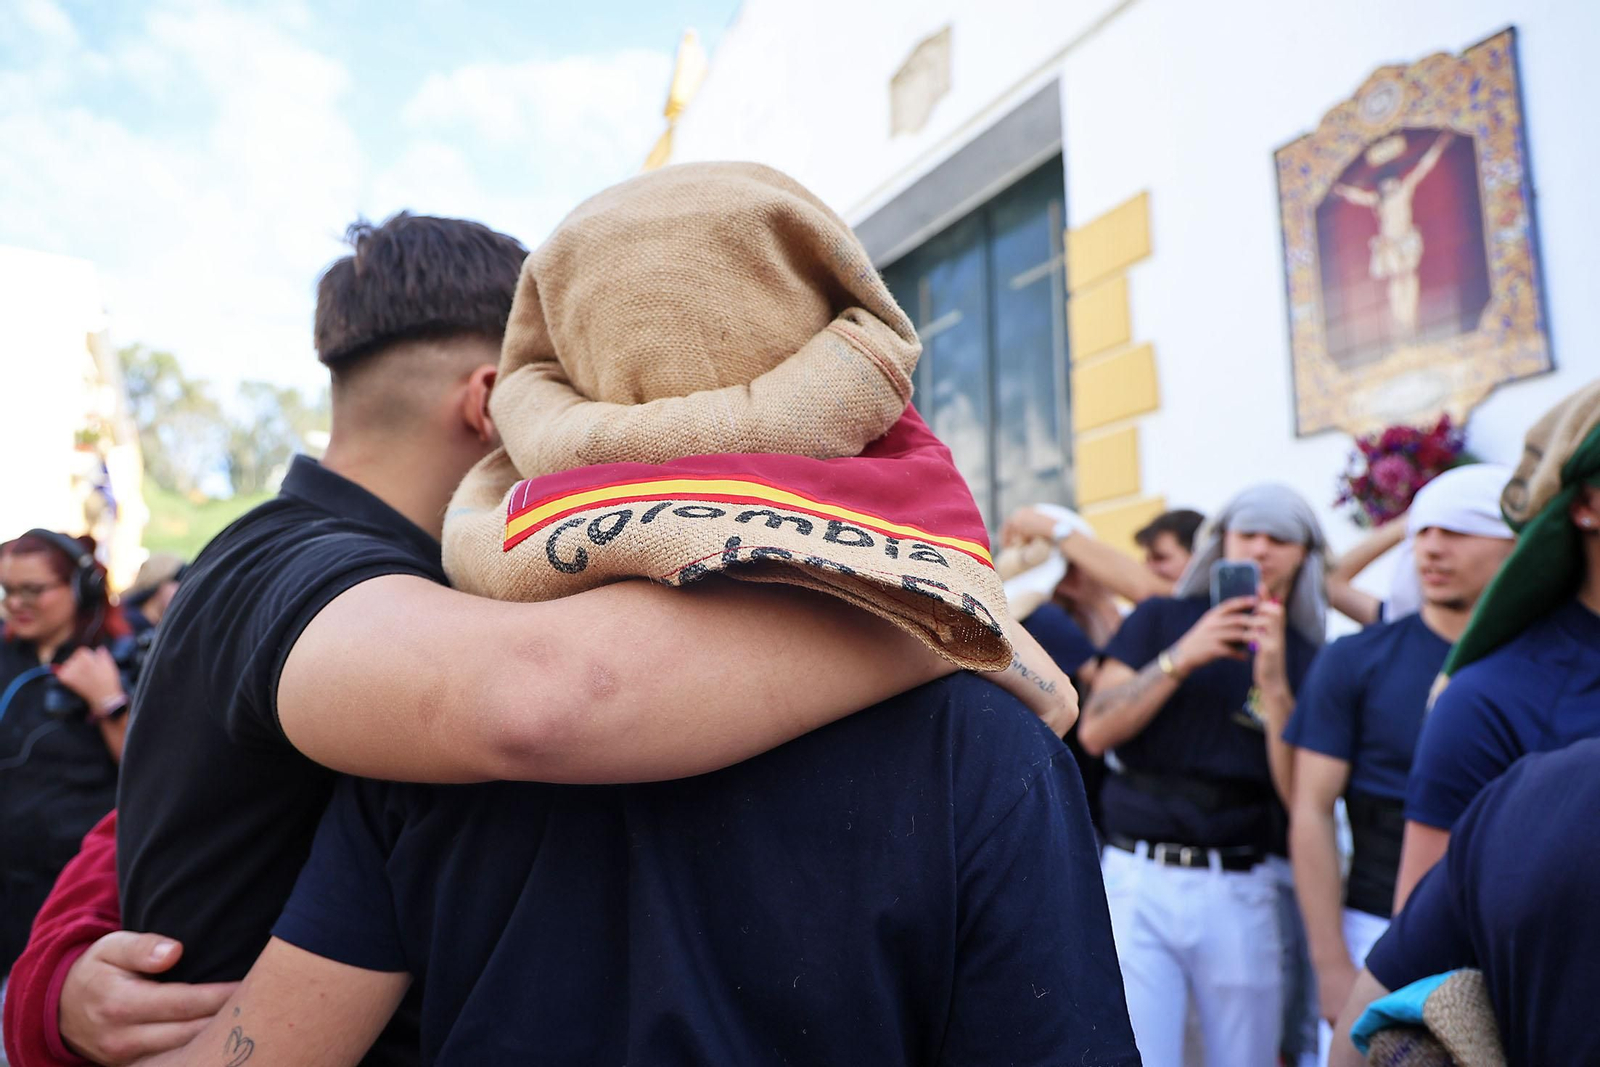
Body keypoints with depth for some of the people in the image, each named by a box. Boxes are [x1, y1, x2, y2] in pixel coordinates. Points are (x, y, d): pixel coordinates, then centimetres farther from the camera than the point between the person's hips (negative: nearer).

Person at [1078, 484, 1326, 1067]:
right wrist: (1182, 658, -14)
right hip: (1139, 882, -1)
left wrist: (1272, 681, -13)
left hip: (1242, 892, 2)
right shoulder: (1161, 620, 6)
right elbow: (1095, 732, -4)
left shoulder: (1305, 658, 8)